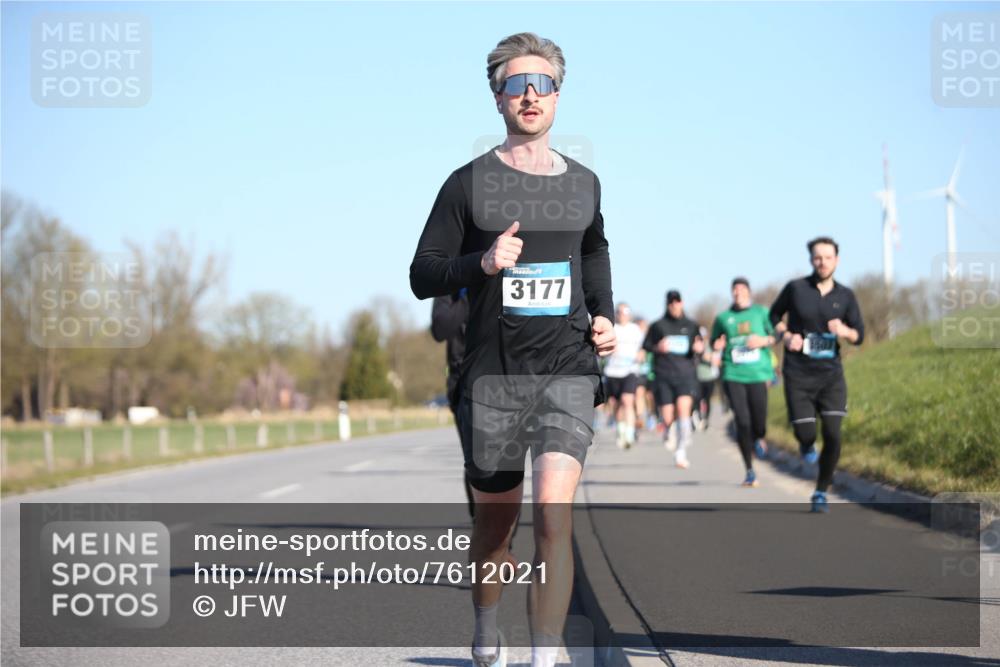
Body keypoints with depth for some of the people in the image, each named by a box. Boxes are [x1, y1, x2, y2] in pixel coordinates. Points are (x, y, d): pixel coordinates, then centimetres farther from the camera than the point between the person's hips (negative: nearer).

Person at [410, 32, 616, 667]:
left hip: (568, 371, 1)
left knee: (554, 516, -17)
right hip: (492, 375, -1)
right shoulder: (469, 184, 1)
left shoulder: (583, 184, 11)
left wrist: (604, 314, 15)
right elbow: (423, 275, 1)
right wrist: (483, 263, -17)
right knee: (496, 524, 11)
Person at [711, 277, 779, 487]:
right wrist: (717, 345, -1)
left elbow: (777, 335, 9)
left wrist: (764, 340, -10)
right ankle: (749, 471, 3)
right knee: (742, 422, -10)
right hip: (733, 375, 0)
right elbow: (714, 342, 21)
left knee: (759, 425, -5)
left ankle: (759, 439, 35)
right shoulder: (723, 317, 12)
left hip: (759, 374, 0)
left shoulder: (762, 313, 10)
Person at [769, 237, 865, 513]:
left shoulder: (845, 296, 3)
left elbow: (859, 335, 7)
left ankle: (821, 492, 9)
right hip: (798, 375, -1)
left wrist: (845, 331, -16)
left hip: (831, 374, 1)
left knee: (832, 435, -9)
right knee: (805, 433, -7)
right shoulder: (796, 288, -3)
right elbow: (775, 314, 13)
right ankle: (807, 444, 33)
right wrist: (786, 336, -6)